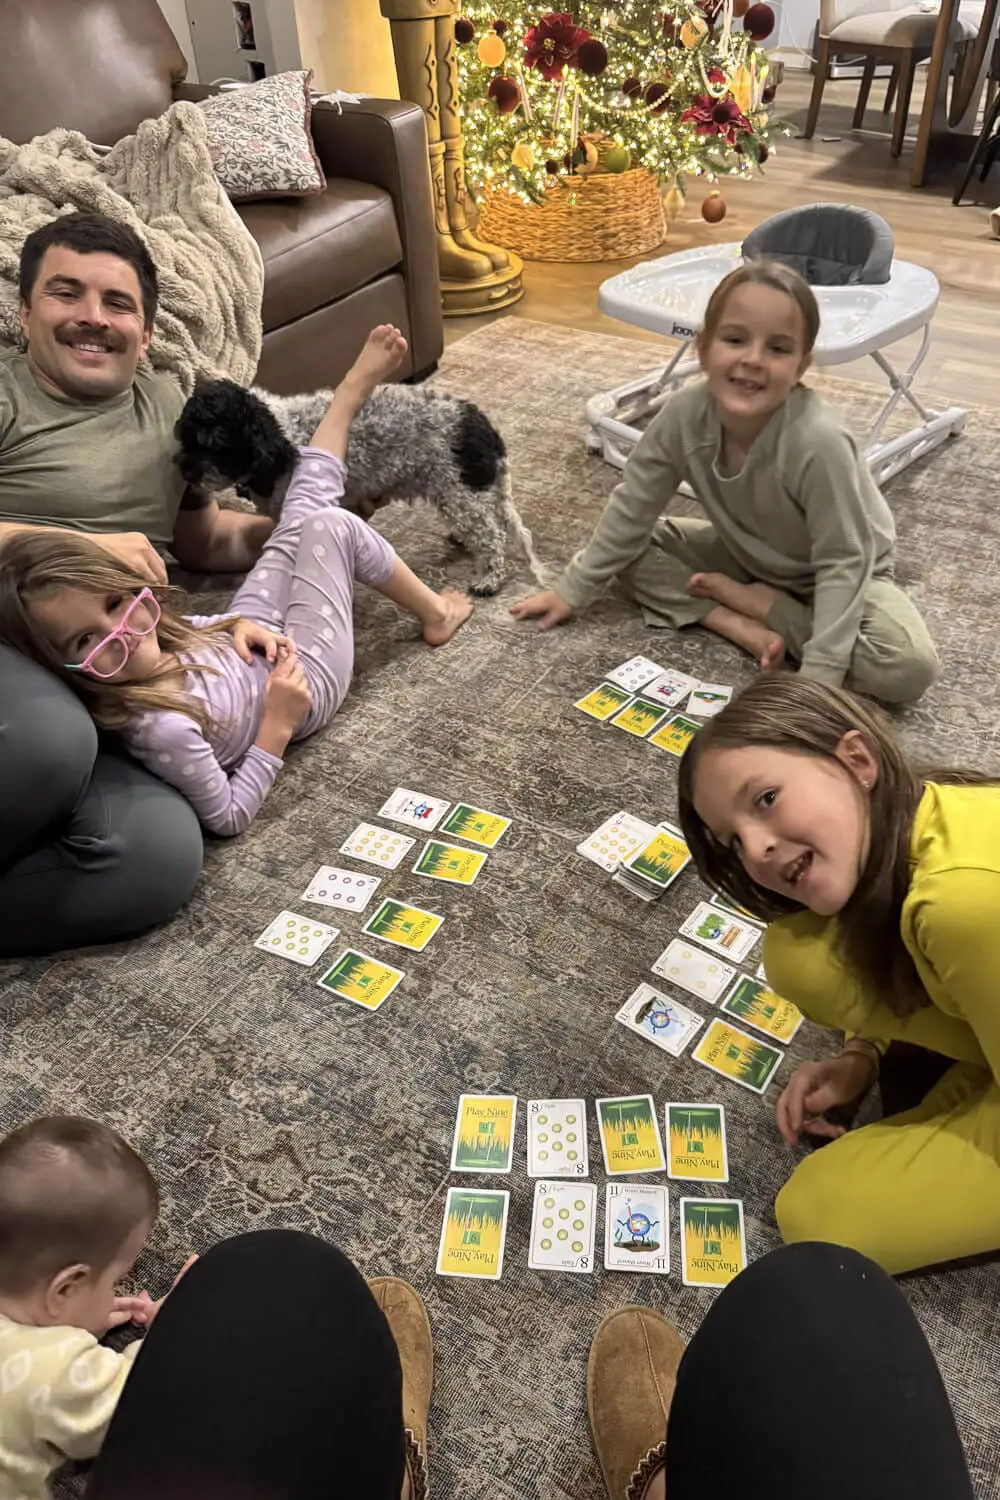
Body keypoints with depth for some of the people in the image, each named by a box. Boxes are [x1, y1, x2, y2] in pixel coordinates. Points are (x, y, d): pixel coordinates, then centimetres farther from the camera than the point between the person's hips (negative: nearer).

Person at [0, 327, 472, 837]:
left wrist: (239, 622, -14)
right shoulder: (160, 727, -43)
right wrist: (277, 725, -33)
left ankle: (353, 391, 38)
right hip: (305, 680, -6)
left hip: (248, 647, 6)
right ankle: (434, 615, 24)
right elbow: (228, 818, -29)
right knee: (334, 526, -6)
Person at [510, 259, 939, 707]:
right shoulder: (685, 413, -24)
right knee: (636, 551, -7)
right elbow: (631, 509, -11)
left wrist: (819, 676, -34)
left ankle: (748, 600, -13)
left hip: (838, 571, -4)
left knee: (910, 666, -29)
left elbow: (842, 563, -29)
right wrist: (572, 591, -5)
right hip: (750, 554, 4)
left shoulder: (818, 443, -37)